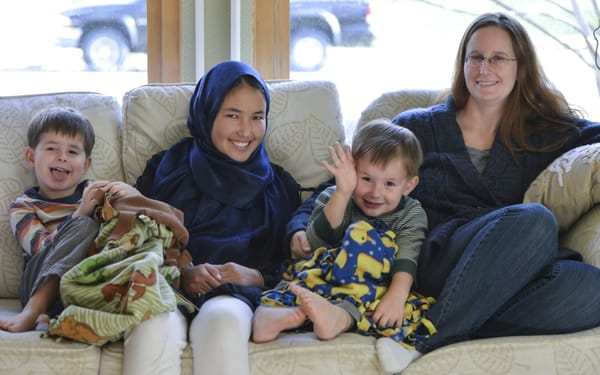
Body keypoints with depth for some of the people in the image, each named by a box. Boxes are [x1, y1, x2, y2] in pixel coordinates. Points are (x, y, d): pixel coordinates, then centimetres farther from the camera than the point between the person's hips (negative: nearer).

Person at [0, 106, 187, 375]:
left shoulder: (96, 193, 25)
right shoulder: (23, 207, 18)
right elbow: (41, 248, -2)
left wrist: (135, 199, -3)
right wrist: (81, 213, -14)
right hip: (42, 286, 0)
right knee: (85, 227, -28)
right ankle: (35, 310, -34)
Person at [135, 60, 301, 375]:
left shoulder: (278, 186, 23)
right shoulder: (167, 168, 20)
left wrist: (254, 276, -7)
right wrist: (183, 274, -10)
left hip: (235, 292, 0)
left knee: (223, 317, -41)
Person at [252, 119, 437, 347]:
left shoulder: (411, 214, 6)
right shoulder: (335, 199, 8)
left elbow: (407, 258, -13)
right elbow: (318, 241, -9)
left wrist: (397, 295, -32)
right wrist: (343, 192, -16)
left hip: (377, 285, 0)